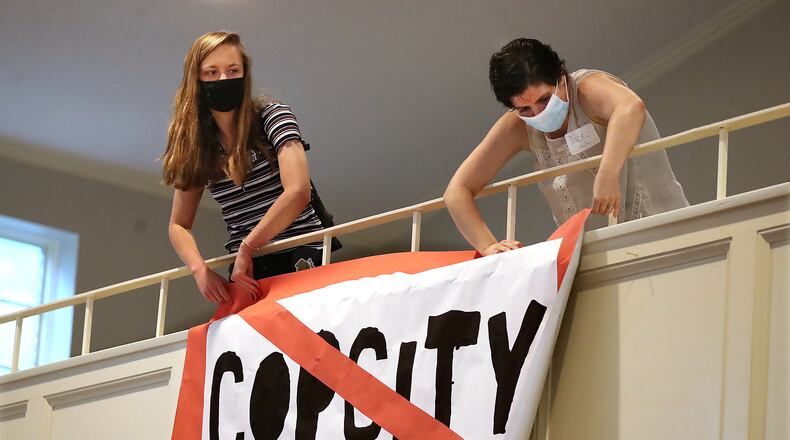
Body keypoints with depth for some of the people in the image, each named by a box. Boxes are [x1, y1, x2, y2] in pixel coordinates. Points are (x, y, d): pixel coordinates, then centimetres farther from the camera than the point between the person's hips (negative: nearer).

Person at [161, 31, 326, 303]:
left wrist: (245, 249, -14)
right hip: (246, 272, 4)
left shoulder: (272, 116, -2)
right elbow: (179, 225, 16)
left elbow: (297, 192, -16)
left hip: (299, 258, -3)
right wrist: (200, 270, -4)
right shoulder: (199, 146, 10)